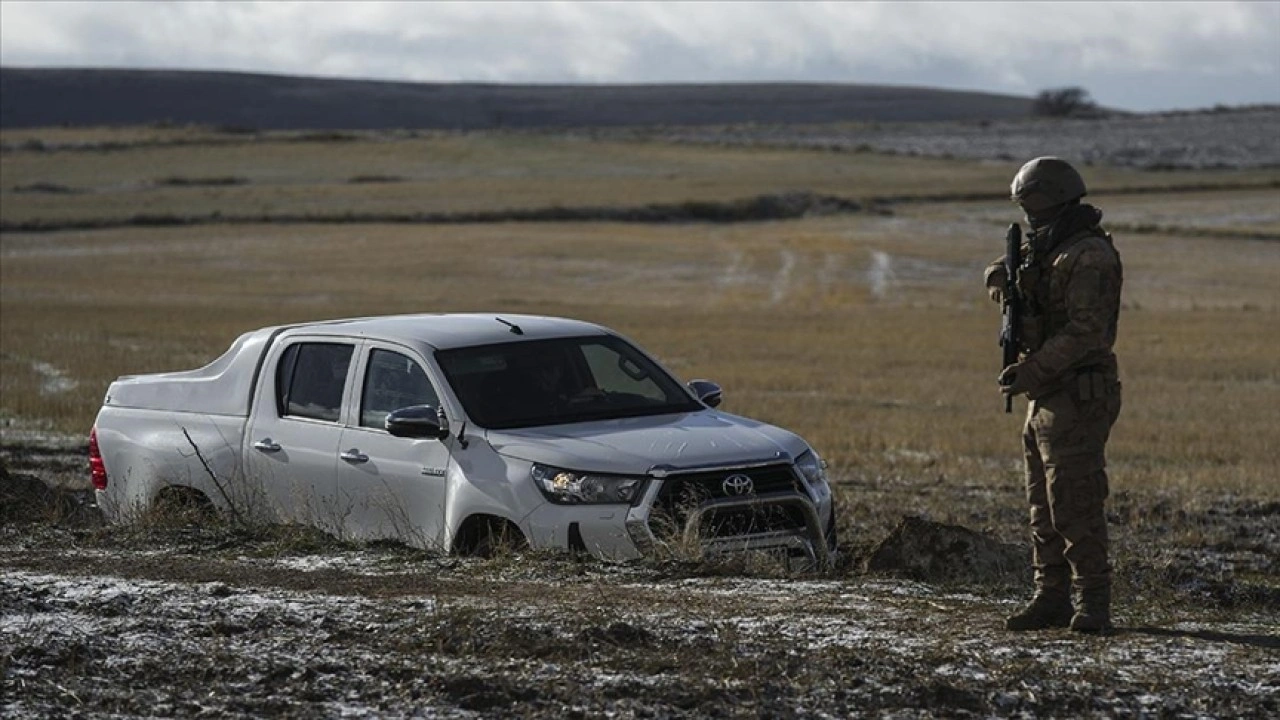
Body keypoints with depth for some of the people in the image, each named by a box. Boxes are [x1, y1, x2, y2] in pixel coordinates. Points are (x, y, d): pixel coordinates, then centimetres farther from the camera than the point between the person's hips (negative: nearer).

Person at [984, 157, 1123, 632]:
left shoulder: (1089, 256, -15)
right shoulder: (1050, 251, 16)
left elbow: (1086, 330, -23)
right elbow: (997, 280, 22)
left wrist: (1033, 370, -26)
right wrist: (1005, 276, -3)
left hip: (1078, 399, -10)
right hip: (1046, 399, 10)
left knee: (1074, 505, -10)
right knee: (1044, 505, 11)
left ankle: (1093, 605, -6)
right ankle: (1052, 598, 16)